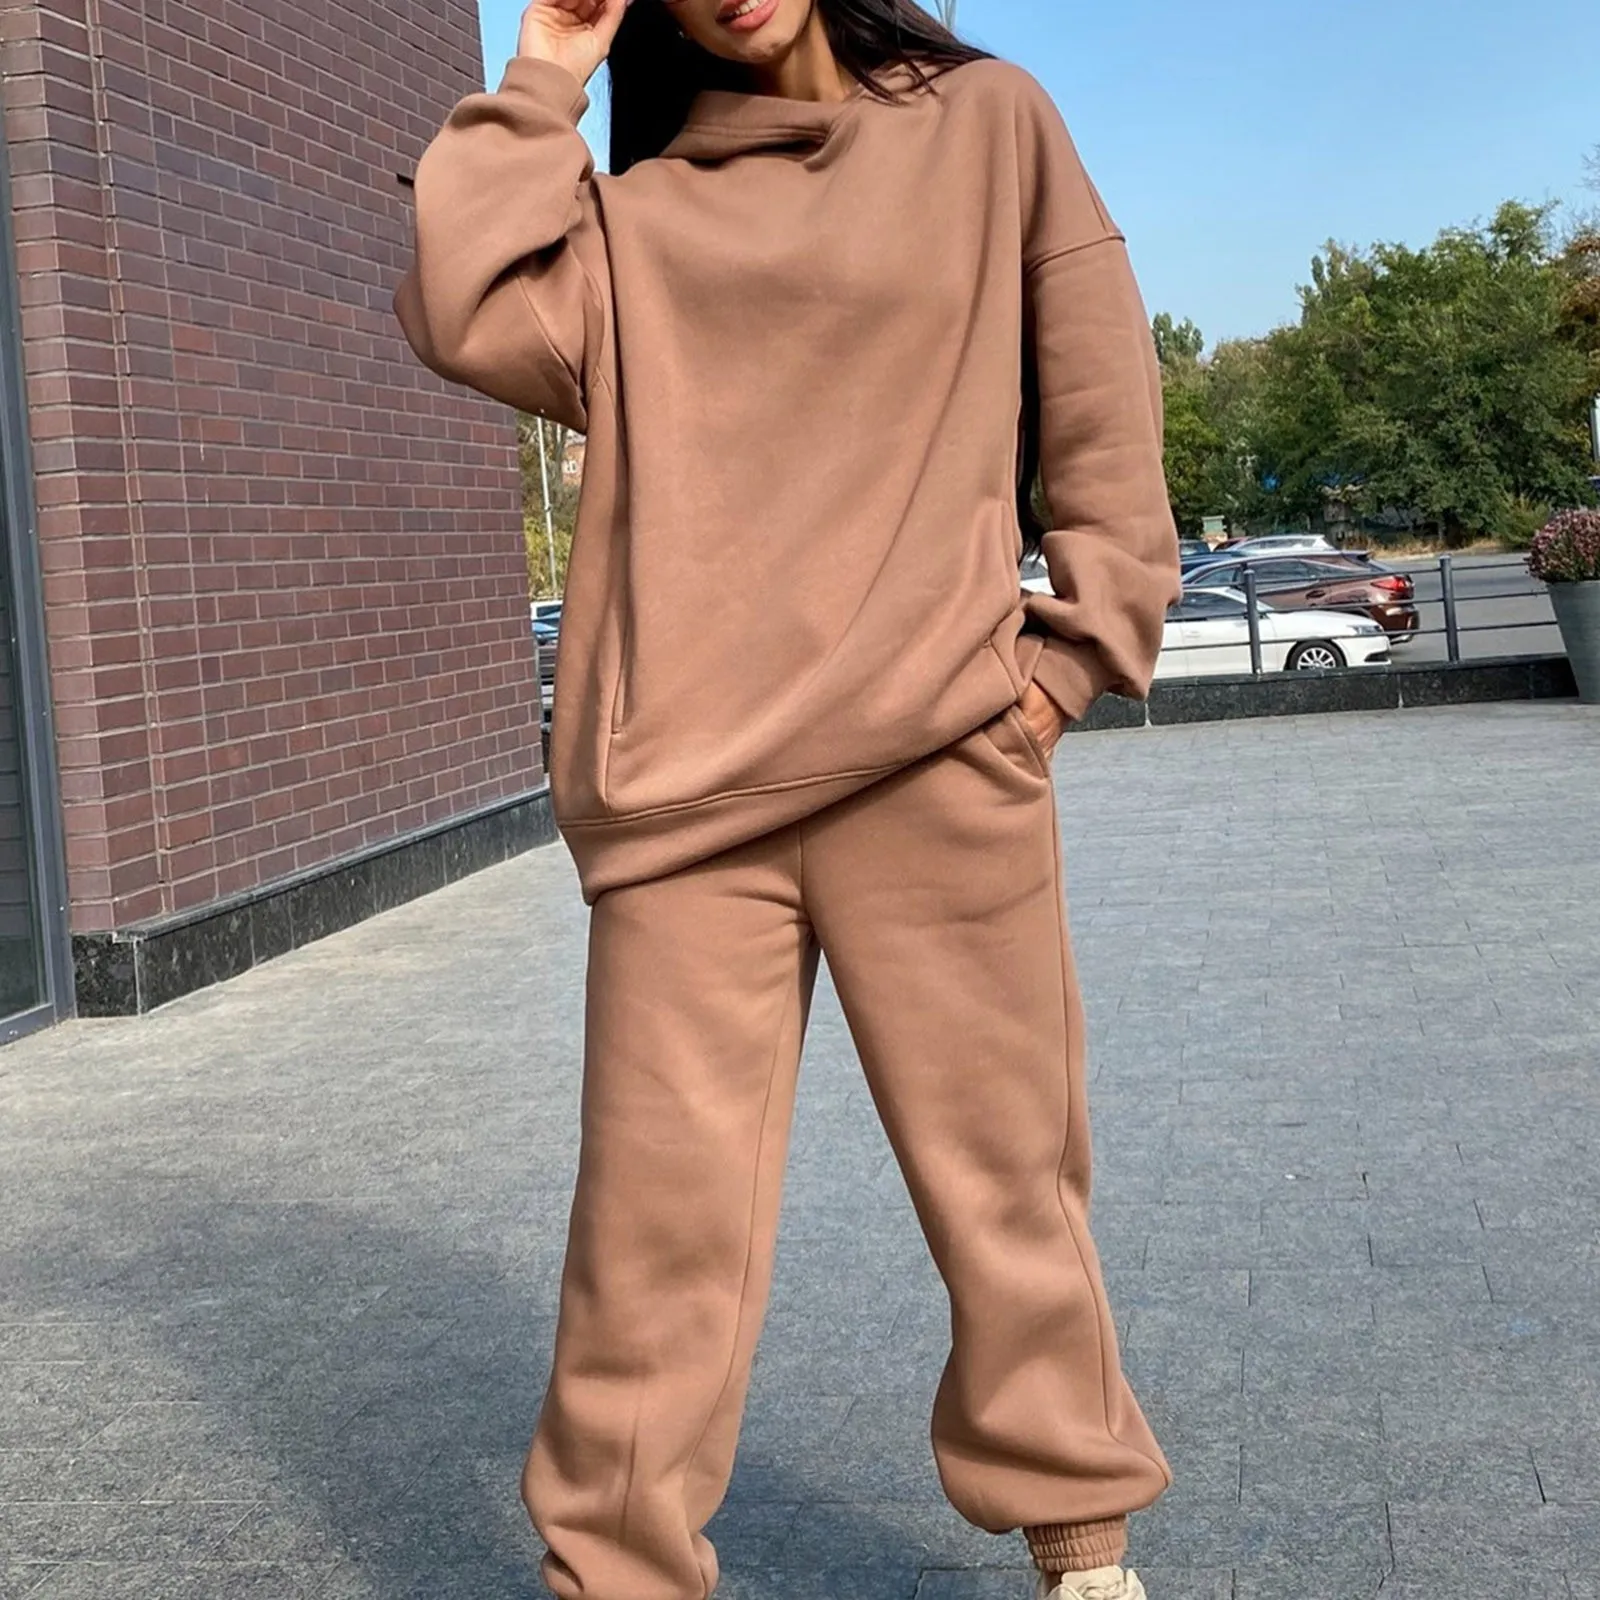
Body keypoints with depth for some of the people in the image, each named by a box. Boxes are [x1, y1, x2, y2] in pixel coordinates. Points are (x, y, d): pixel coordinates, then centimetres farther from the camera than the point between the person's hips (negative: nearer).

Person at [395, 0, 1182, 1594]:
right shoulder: (632, 212, 15)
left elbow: (1102, 405, 10)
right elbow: (467, 317, -3)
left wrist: (1072, 645, 3)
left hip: (941, 762, 0)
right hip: (684, 790, 1)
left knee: (1003, 1178, 6)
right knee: (658, 1208, -1)